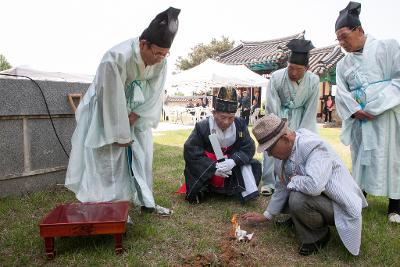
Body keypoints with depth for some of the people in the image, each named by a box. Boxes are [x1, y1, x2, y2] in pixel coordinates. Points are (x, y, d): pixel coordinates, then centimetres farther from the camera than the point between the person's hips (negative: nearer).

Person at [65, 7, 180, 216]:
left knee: (142, 155, 7)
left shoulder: (160, 61, -17)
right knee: (111, 161, -4)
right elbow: (112, 100, -27)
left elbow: (154, 95, -7)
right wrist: (121, 135, -19)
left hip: (134, 114, 5)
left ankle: (146, 201, 19)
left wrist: (132, 118, -14)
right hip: (106, 111, -5)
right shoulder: (115, 59, -33)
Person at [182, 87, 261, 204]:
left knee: (254, 164, -13)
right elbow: (190, 151, -24)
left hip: (231, 167, 3)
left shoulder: (240, 124, -11)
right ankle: (196, 192, -11)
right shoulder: (202, 127, -20)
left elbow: (248, 147, -12)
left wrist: (233, 161, -32)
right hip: (207, 169, -2)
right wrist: (213, 168, -31)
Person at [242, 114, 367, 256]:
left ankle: (317, 236, -5)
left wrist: (293, 180, -24)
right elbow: (282, 186, 6)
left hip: (339, 206, -8)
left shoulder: (312, 146, -28)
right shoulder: (284, 150, -5)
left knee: (298, 199, -31)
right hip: (316, 196, 8)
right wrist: (267, 215, 10)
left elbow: (314, 185, -45)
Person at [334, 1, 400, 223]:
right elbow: (342, 93, 4)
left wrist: (374, 107, -16)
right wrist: (355, 110, -14)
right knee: (361, 159, 8)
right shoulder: (343, 64, 13)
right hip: (359, 120, 4)